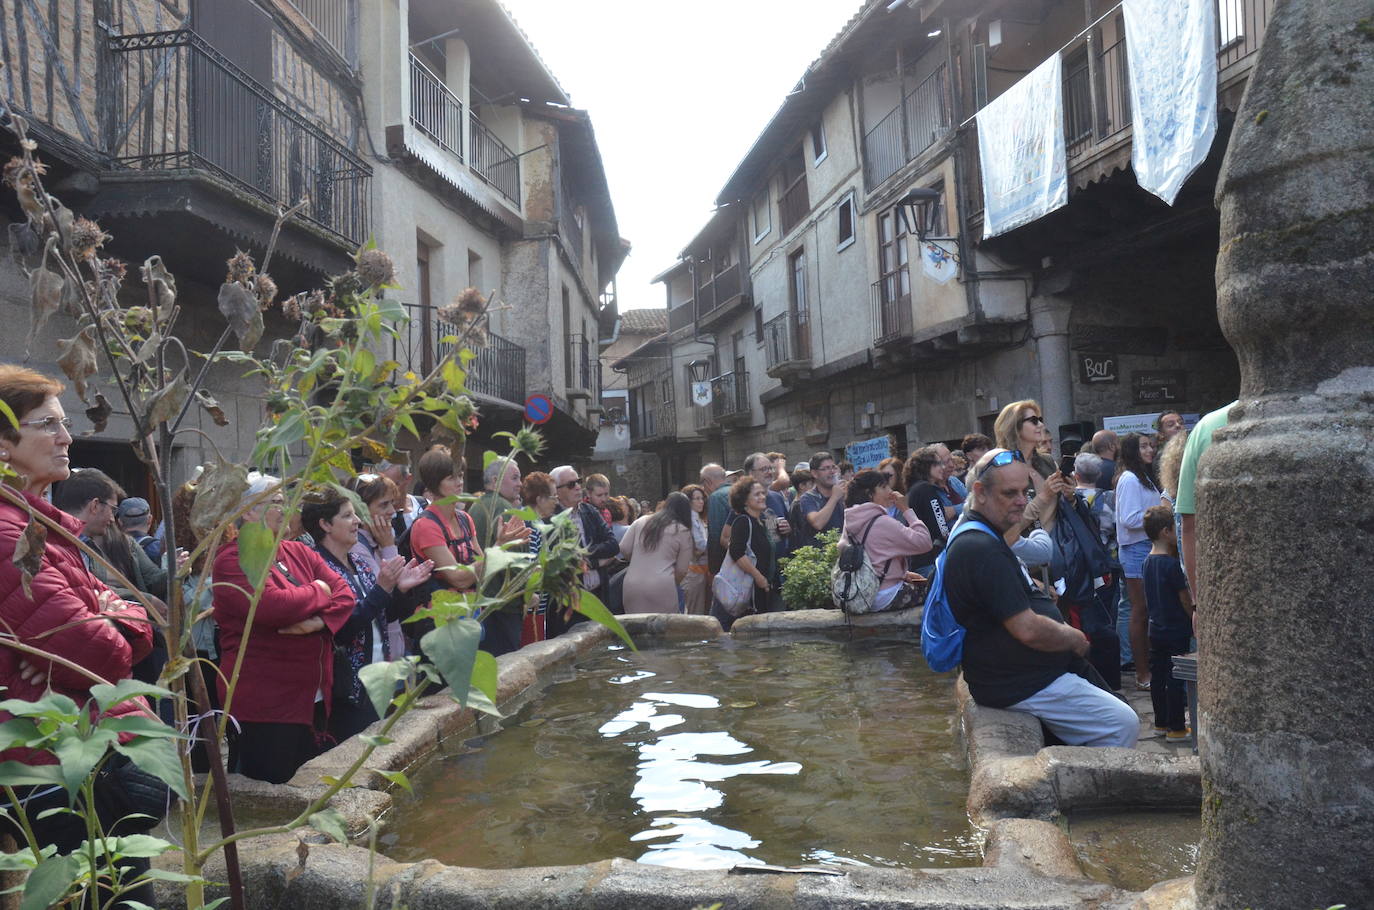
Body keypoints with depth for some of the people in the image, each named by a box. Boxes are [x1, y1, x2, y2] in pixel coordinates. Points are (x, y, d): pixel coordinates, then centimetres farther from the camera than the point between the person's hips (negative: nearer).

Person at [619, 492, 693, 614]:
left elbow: (624, 549, 9)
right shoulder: (683, 532, 3)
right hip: (661, 590, -3)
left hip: (632, 587, 3)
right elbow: (681, 570, 4)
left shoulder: (641, 521, 11)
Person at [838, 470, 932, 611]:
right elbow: (925, 542, -19)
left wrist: (903, 573, 12)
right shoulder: (883, 523, -20)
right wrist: (906, 509, -11)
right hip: (883, 599, -8)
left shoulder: (850, 521, 3)